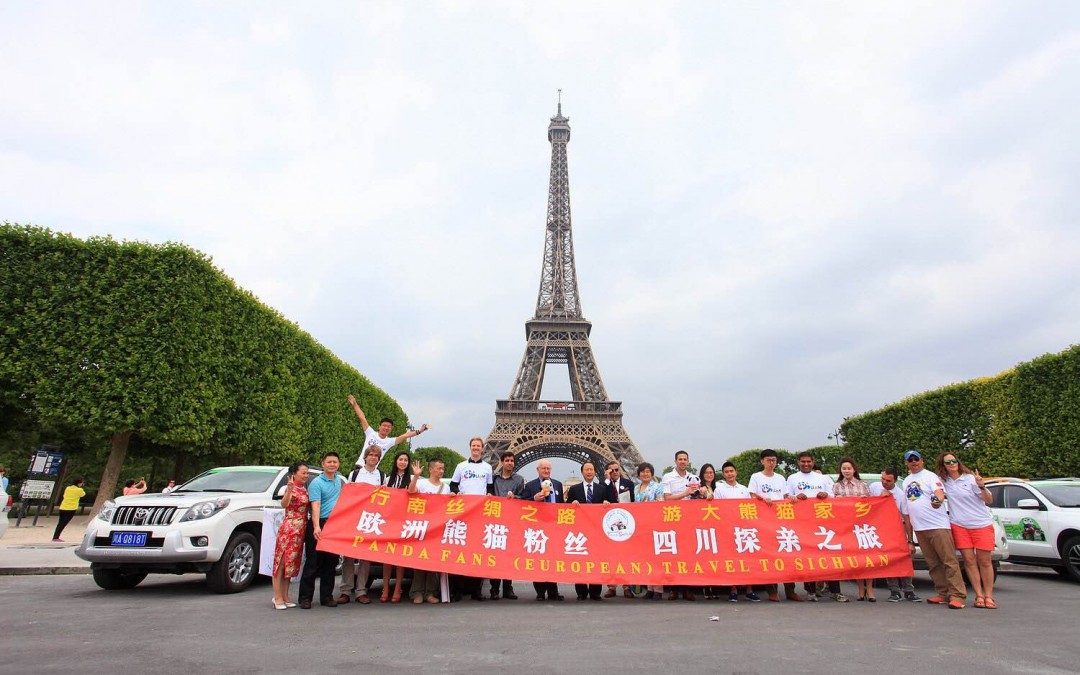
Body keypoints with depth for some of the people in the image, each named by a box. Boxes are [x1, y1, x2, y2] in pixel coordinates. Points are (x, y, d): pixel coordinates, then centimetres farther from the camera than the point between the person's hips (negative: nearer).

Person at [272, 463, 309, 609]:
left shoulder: (304, 489, 13)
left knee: (291, 562, 12)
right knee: (281, 562, -1)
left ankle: (285, 597, 19)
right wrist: (289, 491, -44)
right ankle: (278, 597, 5)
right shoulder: (291, 487, -9)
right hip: (289, 528, -8)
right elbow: (284, 505, -28)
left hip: (301, 530, 8)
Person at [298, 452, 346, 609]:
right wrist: (316, 527, -32)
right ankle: (305, 597, 9)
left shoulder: (340, 479, 12)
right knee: (313, 562, -1)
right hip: (319, 526, -6)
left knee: (331, 562, 10)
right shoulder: (316, 483, -8)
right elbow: (315, 506, -20)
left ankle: (326, 596, 19)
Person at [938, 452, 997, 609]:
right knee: (969, 560, 1)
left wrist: (981, 486, -23)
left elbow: (989, 501, -7)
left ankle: (988, 596, 11)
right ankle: (979, 596, 7)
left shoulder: (970, 478, -7)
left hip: (982, 524, -2)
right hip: (959, 525, 2)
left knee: (984, 561, 2)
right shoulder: (943, 481, 3)